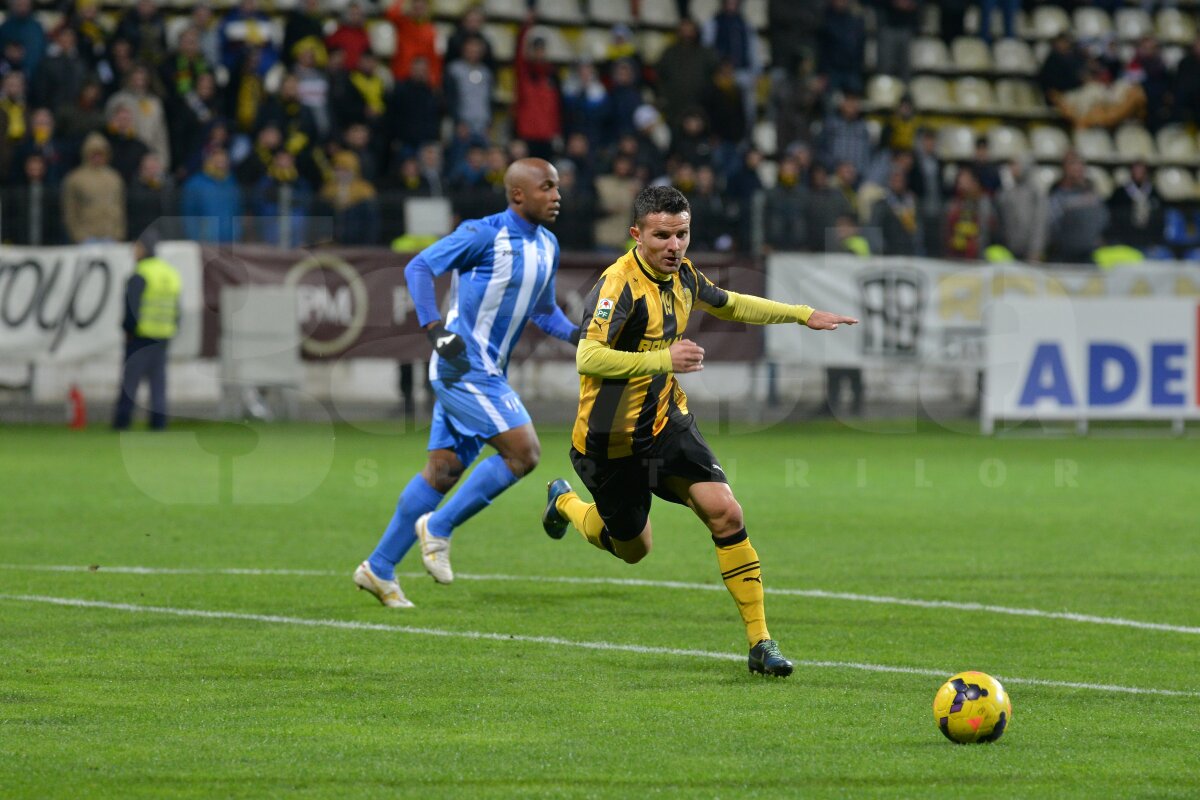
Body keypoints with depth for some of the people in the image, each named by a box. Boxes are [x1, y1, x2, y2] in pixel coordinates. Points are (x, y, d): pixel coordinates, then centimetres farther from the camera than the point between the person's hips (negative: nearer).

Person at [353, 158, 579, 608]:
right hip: (463, 365, -9)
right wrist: (434, 328, -23)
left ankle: (380, 568, 14)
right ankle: (438, 528, -4)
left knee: (444, 470, 9)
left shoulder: (547, 246, 12)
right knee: (523, 452, -15)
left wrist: (575, 334, 5)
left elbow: (543, 310, 24)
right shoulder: (484, 235, -13)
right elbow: (419, 267, -13)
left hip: (488, 374, 9)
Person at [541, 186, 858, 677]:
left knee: (724, 512, -15)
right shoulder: (619, 286, -24)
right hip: (612, 439, -5)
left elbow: (728, 304, 22)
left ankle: (760, 642, -10)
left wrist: (802, 314, 20)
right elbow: (588, 357, -36)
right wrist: (663, 360, -42)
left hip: (667, 422, 6)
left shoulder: (681, 275, 0)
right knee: (632, 549, 14)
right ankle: (565, 502, 47)